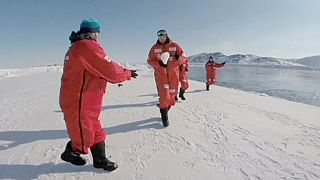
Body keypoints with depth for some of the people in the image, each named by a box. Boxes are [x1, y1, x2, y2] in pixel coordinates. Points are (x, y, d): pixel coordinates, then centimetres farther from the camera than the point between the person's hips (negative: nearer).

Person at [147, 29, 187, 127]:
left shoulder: (175, 46, 1)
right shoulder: (154, 48, 4)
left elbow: (183, 58, 2)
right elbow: (150, 60, 5)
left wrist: (177, 58, -22)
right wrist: (159, 64, -14)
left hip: (173, 74, 2)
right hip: (160, 74, -1)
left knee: (172, 94, 10)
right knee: (164, 95, -11)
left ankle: (165, 111, 33)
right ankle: (164, 117, 3)